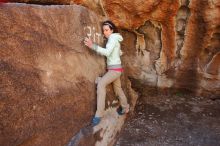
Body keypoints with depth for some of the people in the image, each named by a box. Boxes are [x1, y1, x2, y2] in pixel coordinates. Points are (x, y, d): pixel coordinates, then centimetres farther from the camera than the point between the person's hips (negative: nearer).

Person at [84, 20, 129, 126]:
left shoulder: (113, 38, -12)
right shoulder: (114, 39, 17)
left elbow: (107, 52, -30)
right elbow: (120, 53, 29)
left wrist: (92, 46, -36)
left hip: (115, 69, -11)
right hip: (114, 68, 11)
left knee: (101, 83, -26)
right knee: (118, 89, 21)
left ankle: (99, 114, -25)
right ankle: (125, 108, 40)